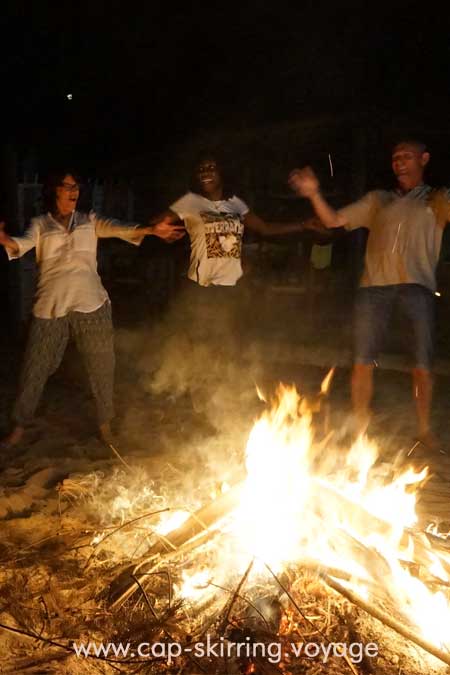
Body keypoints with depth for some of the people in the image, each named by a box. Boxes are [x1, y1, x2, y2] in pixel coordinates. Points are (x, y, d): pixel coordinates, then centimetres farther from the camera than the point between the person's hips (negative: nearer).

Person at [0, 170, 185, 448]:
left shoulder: (90, 221, 10)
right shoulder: (40, 224, 6)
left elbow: (118, 229, -6)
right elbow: (24, 243, -12)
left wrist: (152, 229, -25)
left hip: (91, 304, 1)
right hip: (51, 307, -1)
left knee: (101, 365, 6)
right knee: (36, 366, 6)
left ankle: (105, 423, 23)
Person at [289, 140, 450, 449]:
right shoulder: (377, 200, 22)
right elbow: (333, 220, 16)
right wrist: (315, 193, 2)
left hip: (417, 285, -2)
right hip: (374, 284, 2)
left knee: (423, 363, 0)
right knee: (363, 361, 1)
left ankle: (424, 428, 17)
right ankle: (360, 427, 15)